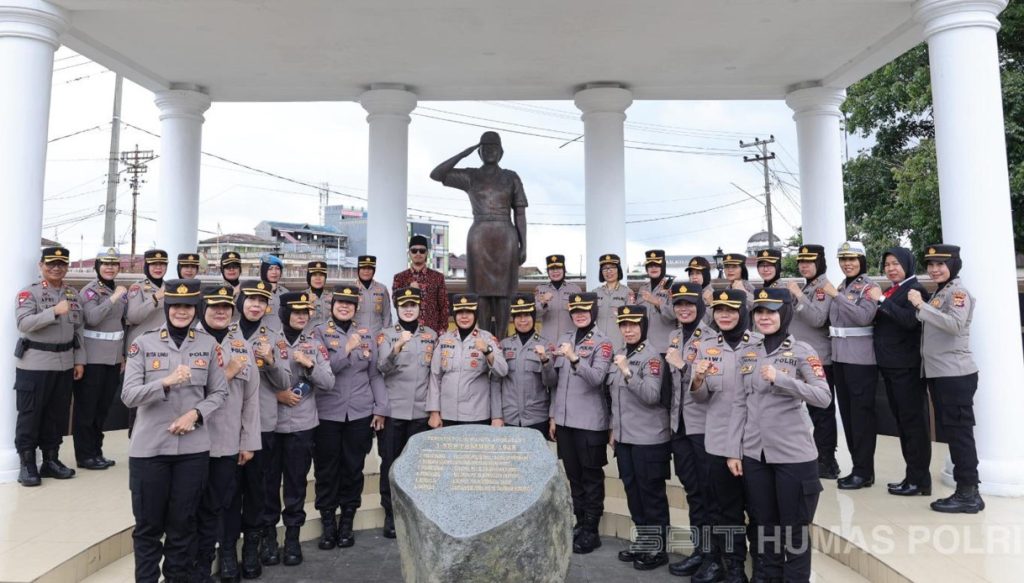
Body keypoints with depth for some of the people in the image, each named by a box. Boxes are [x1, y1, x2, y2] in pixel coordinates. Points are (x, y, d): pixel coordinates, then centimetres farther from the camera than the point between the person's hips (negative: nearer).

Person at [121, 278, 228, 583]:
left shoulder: (208, 344, 2)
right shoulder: (144, 343, -2)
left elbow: (219, 392, 5)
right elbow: (128, 395, -7)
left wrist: (196, 414, -12)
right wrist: (166, 382, -23)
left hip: (193, 447, 1)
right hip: (149, 447, -1)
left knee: (183, 522, 12)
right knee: (148, 524, 10)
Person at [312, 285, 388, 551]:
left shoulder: (366, 335, 7)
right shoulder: (319, 333, -2)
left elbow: (375, 374, 6)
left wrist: (380, 409, 1)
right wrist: (347, 350, -25)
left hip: (360, 414, 2)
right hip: (327, 414, -2)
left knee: (353, 469, 10)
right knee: (326, 469, 8)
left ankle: (347, 522, 25)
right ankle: (328, 523, 23)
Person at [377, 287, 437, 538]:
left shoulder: (431, 335, 8)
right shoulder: (386, 335, 1)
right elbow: (383, 368, -13)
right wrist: (397, 346, -30)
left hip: (421, 410, 2)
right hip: (392, 410, -2)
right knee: (390, 462, 5)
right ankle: (390, 514, 18)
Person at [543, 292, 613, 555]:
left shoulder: (602, 342, -6)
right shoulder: (564, 339, 10)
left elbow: (596, 378, -21)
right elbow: (553, 382, 13)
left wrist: (574, 358, -33)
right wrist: (553, 416, 3)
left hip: (590, 422, -5)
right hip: (564, 420, 5)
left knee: (591, 477, 5)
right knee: (573, 475, 14)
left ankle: (591, 531, 14)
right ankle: (579, 524, 27)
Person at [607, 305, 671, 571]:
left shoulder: (651, 356, -12)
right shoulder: (621, 355, 10)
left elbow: (651, 396, -22)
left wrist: (627, 372, -28)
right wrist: (614, 429, 18)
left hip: (648, 439, -7)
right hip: (624, 437, 7)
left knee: (652, 494, 3)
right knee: (632, 491, 15)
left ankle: (658, 549, 16)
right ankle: (641, 541, 29)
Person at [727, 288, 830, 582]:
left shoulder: (801, 351, -4)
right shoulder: (748, 354, 8)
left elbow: (823, 397, -14)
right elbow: (740, 405, 8)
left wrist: (779, 378, -24)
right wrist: (734, 451, 4)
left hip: (794, 455, -4)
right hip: (754, 454, 4)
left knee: (795, 527, 7)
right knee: (764, 524, 16)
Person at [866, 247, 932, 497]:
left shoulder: (915, 290, -8)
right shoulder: (890, 291, 15)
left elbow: (910, 321, -23)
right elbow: (880, 323, 15)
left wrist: (882, 300, -22)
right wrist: (874, 303, 1)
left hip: (907, 366, -8)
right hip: (889, 365, 8)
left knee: (912, 421, -3)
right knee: (901, 421, 13)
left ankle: (919, 481, 5)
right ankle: (912, 475, 22)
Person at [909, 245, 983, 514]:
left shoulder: (958, 292, -9)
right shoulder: (937, 293, 17)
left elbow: (955, 324, -25)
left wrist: (921, 305, -25)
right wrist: (919, 306, 5)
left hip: (956, 375, -9)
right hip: (939, 374, 9)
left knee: (959, 431, -5)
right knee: (950, 430, 12)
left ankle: (969, 493, 1)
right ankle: (965, 491, 20)